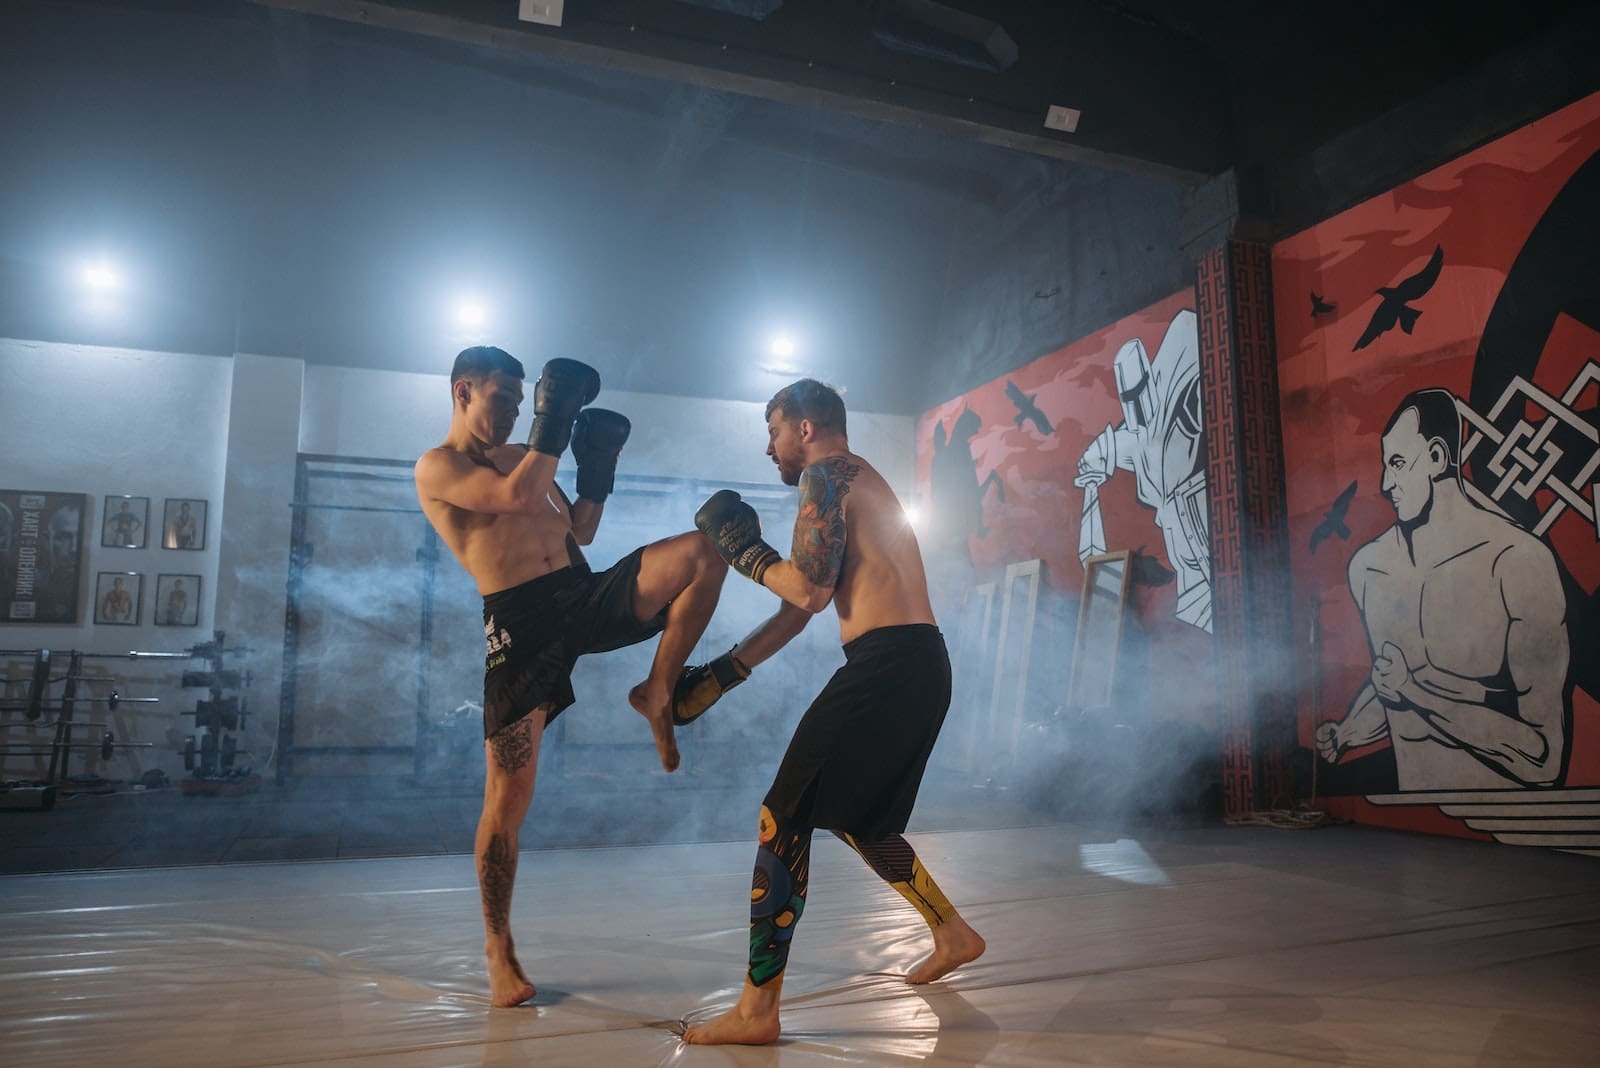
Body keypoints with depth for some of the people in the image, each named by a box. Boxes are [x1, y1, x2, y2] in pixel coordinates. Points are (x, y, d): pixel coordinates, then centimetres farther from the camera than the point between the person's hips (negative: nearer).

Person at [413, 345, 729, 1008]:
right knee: (509, 796, -3)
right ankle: (499, 953, 16)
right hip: (519, 622, -5)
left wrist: (599, 466, 13)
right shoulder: (437, 467, 2)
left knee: (703, 551, -15)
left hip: (587, 594, 6)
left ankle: (657, 693, -5)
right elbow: (518, 496, -17)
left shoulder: (522, 456, 23)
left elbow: (579, 532, 24)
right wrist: (554, 420, -11)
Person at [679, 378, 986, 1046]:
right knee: (852, 815, 24)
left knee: (783, 819, -6)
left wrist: (740, 547, 1)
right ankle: (952, 935, 35)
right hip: (922, 665, 10)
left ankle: (757, 1010, -3)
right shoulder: (860, 483, 27)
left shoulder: (824, 475, -3)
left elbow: (809, 590, -16)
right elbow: (799, 609, 25)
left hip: (885, 665, -10)